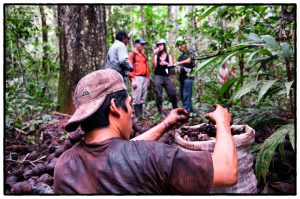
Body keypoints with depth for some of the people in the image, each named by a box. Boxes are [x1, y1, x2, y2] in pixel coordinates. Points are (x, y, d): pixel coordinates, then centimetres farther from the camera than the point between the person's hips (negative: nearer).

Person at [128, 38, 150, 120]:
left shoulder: (143, 55, 20)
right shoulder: (132, 55, -3)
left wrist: (148, 78, 17)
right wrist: (133, 80, -17)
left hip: (144, 78, 8)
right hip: (137, 78, -7)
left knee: (143, 98, 10)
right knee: (136, 98, -7)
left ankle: (141, 115, 18)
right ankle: (137, 116, -1)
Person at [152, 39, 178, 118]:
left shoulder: (169, 56, 14)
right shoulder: (156, 56, 9)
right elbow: (154, 66, -3)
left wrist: (166, 64, -17)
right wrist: (154, 55, -10)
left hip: (167, 77, 2)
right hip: (157, 77, -1)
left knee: (173, 94, -4)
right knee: (158, 96, -7)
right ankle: (161, 113, -1)